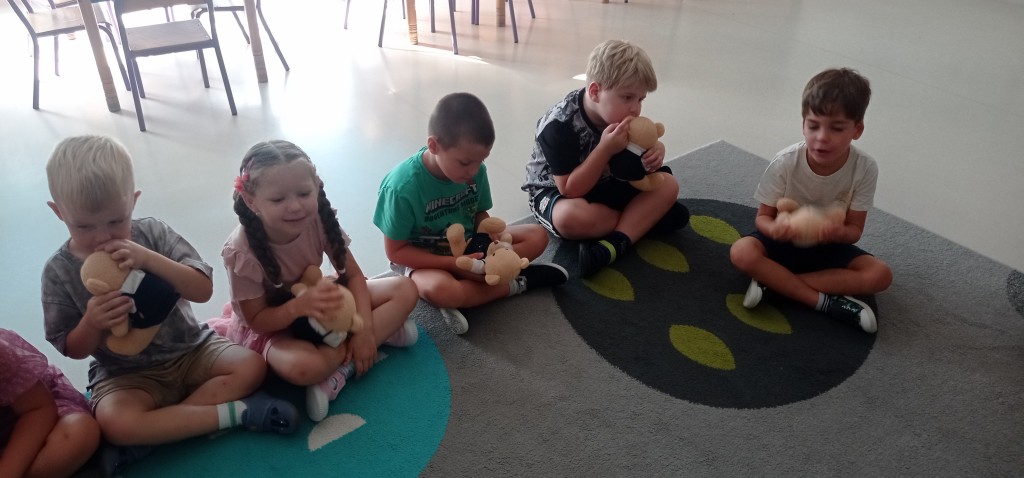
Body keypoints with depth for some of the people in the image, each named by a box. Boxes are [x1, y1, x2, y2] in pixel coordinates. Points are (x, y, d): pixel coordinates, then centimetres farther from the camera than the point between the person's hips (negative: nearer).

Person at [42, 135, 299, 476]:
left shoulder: (152, 233, -9)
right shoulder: (60, 271, -9)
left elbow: (203, 290, -16)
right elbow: (72, 350, -3)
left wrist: (150, 259, -30)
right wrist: (91, 323, -27)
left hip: (190, 350, 2)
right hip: (125, 373, -2)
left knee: (251, 367, -19)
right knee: (114, 423, -32)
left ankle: (148, 437, -20)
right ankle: (237, 412, -24)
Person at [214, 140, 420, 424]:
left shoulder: (319, 219, -21)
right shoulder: (242, 251, -28)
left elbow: (353, 275, -12)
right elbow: (257, 320, -20)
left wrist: (363, 329, -26)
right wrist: (299, 305, -40)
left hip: (320, 303, 5)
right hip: (270, 325, -5)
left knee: (406, 290, -13)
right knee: (301, 366, -41)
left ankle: (338, 370, -21)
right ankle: (385, 329, -17)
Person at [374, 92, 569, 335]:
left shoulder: (476, 170, -14)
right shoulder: (402, 187, -27)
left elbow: (480, 214, 3)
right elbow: (395, 250, -19)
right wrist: (455, 264, -26)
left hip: (470, 246, 6)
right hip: (424, 259, -5)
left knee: (537, 236, -9)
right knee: (441, 289, -39)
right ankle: (517, 282, -14)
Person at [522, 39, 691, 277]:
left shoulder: (620, 115, -9)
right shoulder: (560, 125, -28)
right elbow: (571, 189, -30)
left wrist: (655, 152, -20)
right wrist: (605, 149, -38)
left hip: (605, 185, 7)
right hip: (556, 191, -6)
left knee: (667, 185, -10)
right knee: (571, 218, -41)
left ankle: (613, 244, -29)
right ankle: (648, 217, -16)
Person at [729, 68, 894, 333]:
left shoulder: (864, 168, -19)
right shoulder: (785, 162, -22)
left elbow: (855, 229, -11)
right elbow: (763, 216, -13)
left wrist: (839, 232, -37)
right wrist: (774, 228, -38)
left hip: (828, 245, 2)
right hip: (786, 240, -2)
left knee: (880, 275, -23)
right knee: (742, 252, -32)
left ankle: (773, 281, -25)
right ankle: (825, 302, -25)